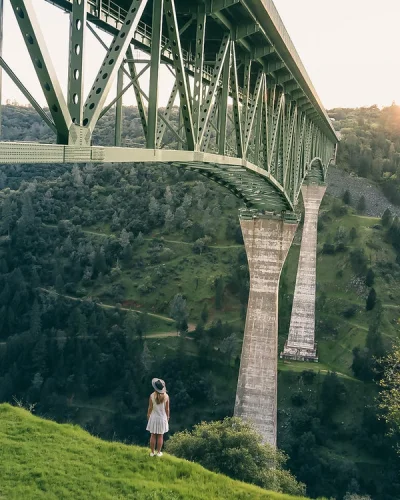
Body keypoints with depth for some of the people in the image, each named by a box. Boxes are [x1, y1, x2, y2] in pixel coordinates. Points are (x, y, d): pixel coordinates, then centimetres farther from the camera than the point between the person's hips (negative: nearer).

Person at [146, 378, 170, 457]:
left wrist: (148, 416, 8)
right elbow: (167, 409, -5)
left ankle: (152, 452, 17)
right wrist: (167, 417, 10)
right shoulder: (166, 396, -12)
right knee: (160, 436, 11)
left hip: (154, 417, 0)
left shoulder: (152, 396, -16)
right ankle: (158, 452, 17)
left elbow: (150, 408, -8)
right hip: (162, 418, 1)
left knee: (153, 435, 11)